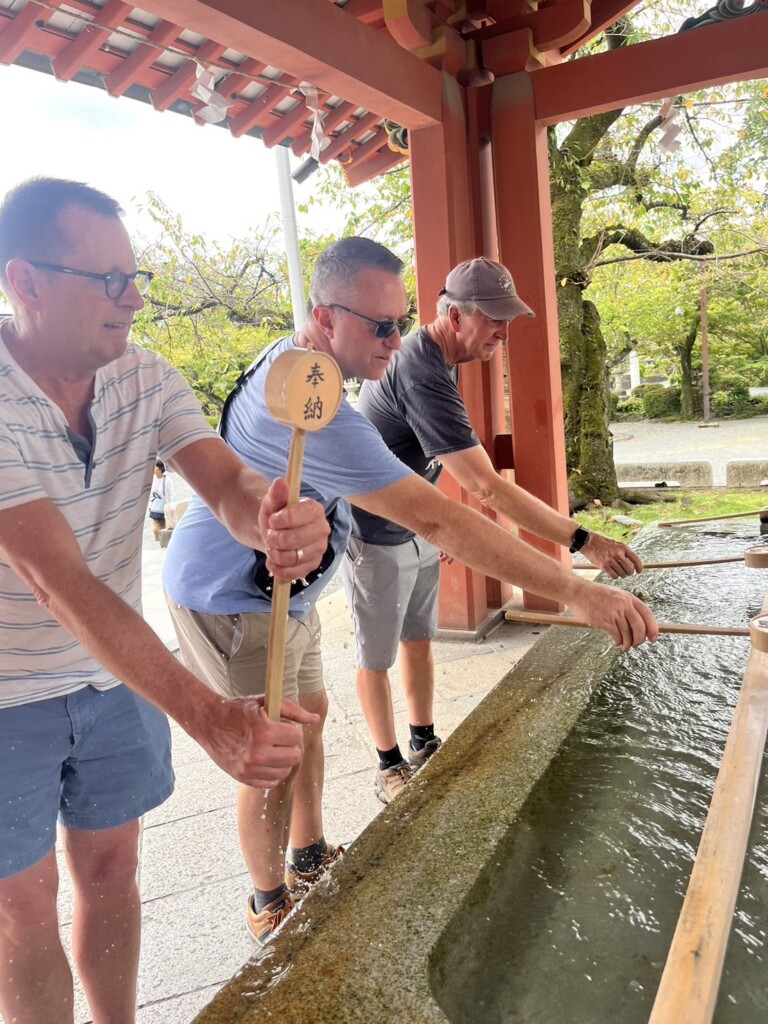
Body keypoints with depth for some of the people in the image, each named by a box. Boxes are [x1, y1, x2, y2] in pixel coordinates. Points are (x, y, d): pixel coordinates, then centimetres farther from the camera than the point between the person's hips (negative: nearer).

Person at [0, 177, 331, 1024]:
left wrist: (275, 518, -45)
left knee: (111, 867, 20)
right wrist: (209, 720, -43)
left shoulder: (144, 378, -8)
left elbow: (227, 484, -20)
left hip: (120, 674, 5)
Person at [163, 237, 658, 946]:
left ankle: (309, 858, 40)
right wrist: (577, 594, -38)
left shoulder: (291, 356, 0)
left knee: (309, 713, 19)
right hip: (232, 602, -10)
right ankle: (271, 904, 26)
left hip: (278, 587, 10)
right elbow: (438, 522, -40)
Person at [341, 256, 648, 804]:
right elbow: (486, 487, -37)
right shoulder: (421, 374, -31)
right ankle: (390, 766, 22)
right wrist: (584, 541, -37)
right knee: (377, 656, 6)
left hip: (415, 529, 9)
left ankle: (425, 745, 32)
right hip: (375, 538, -9)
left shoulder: (438, 357, 2)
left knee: (419, 641, 16)